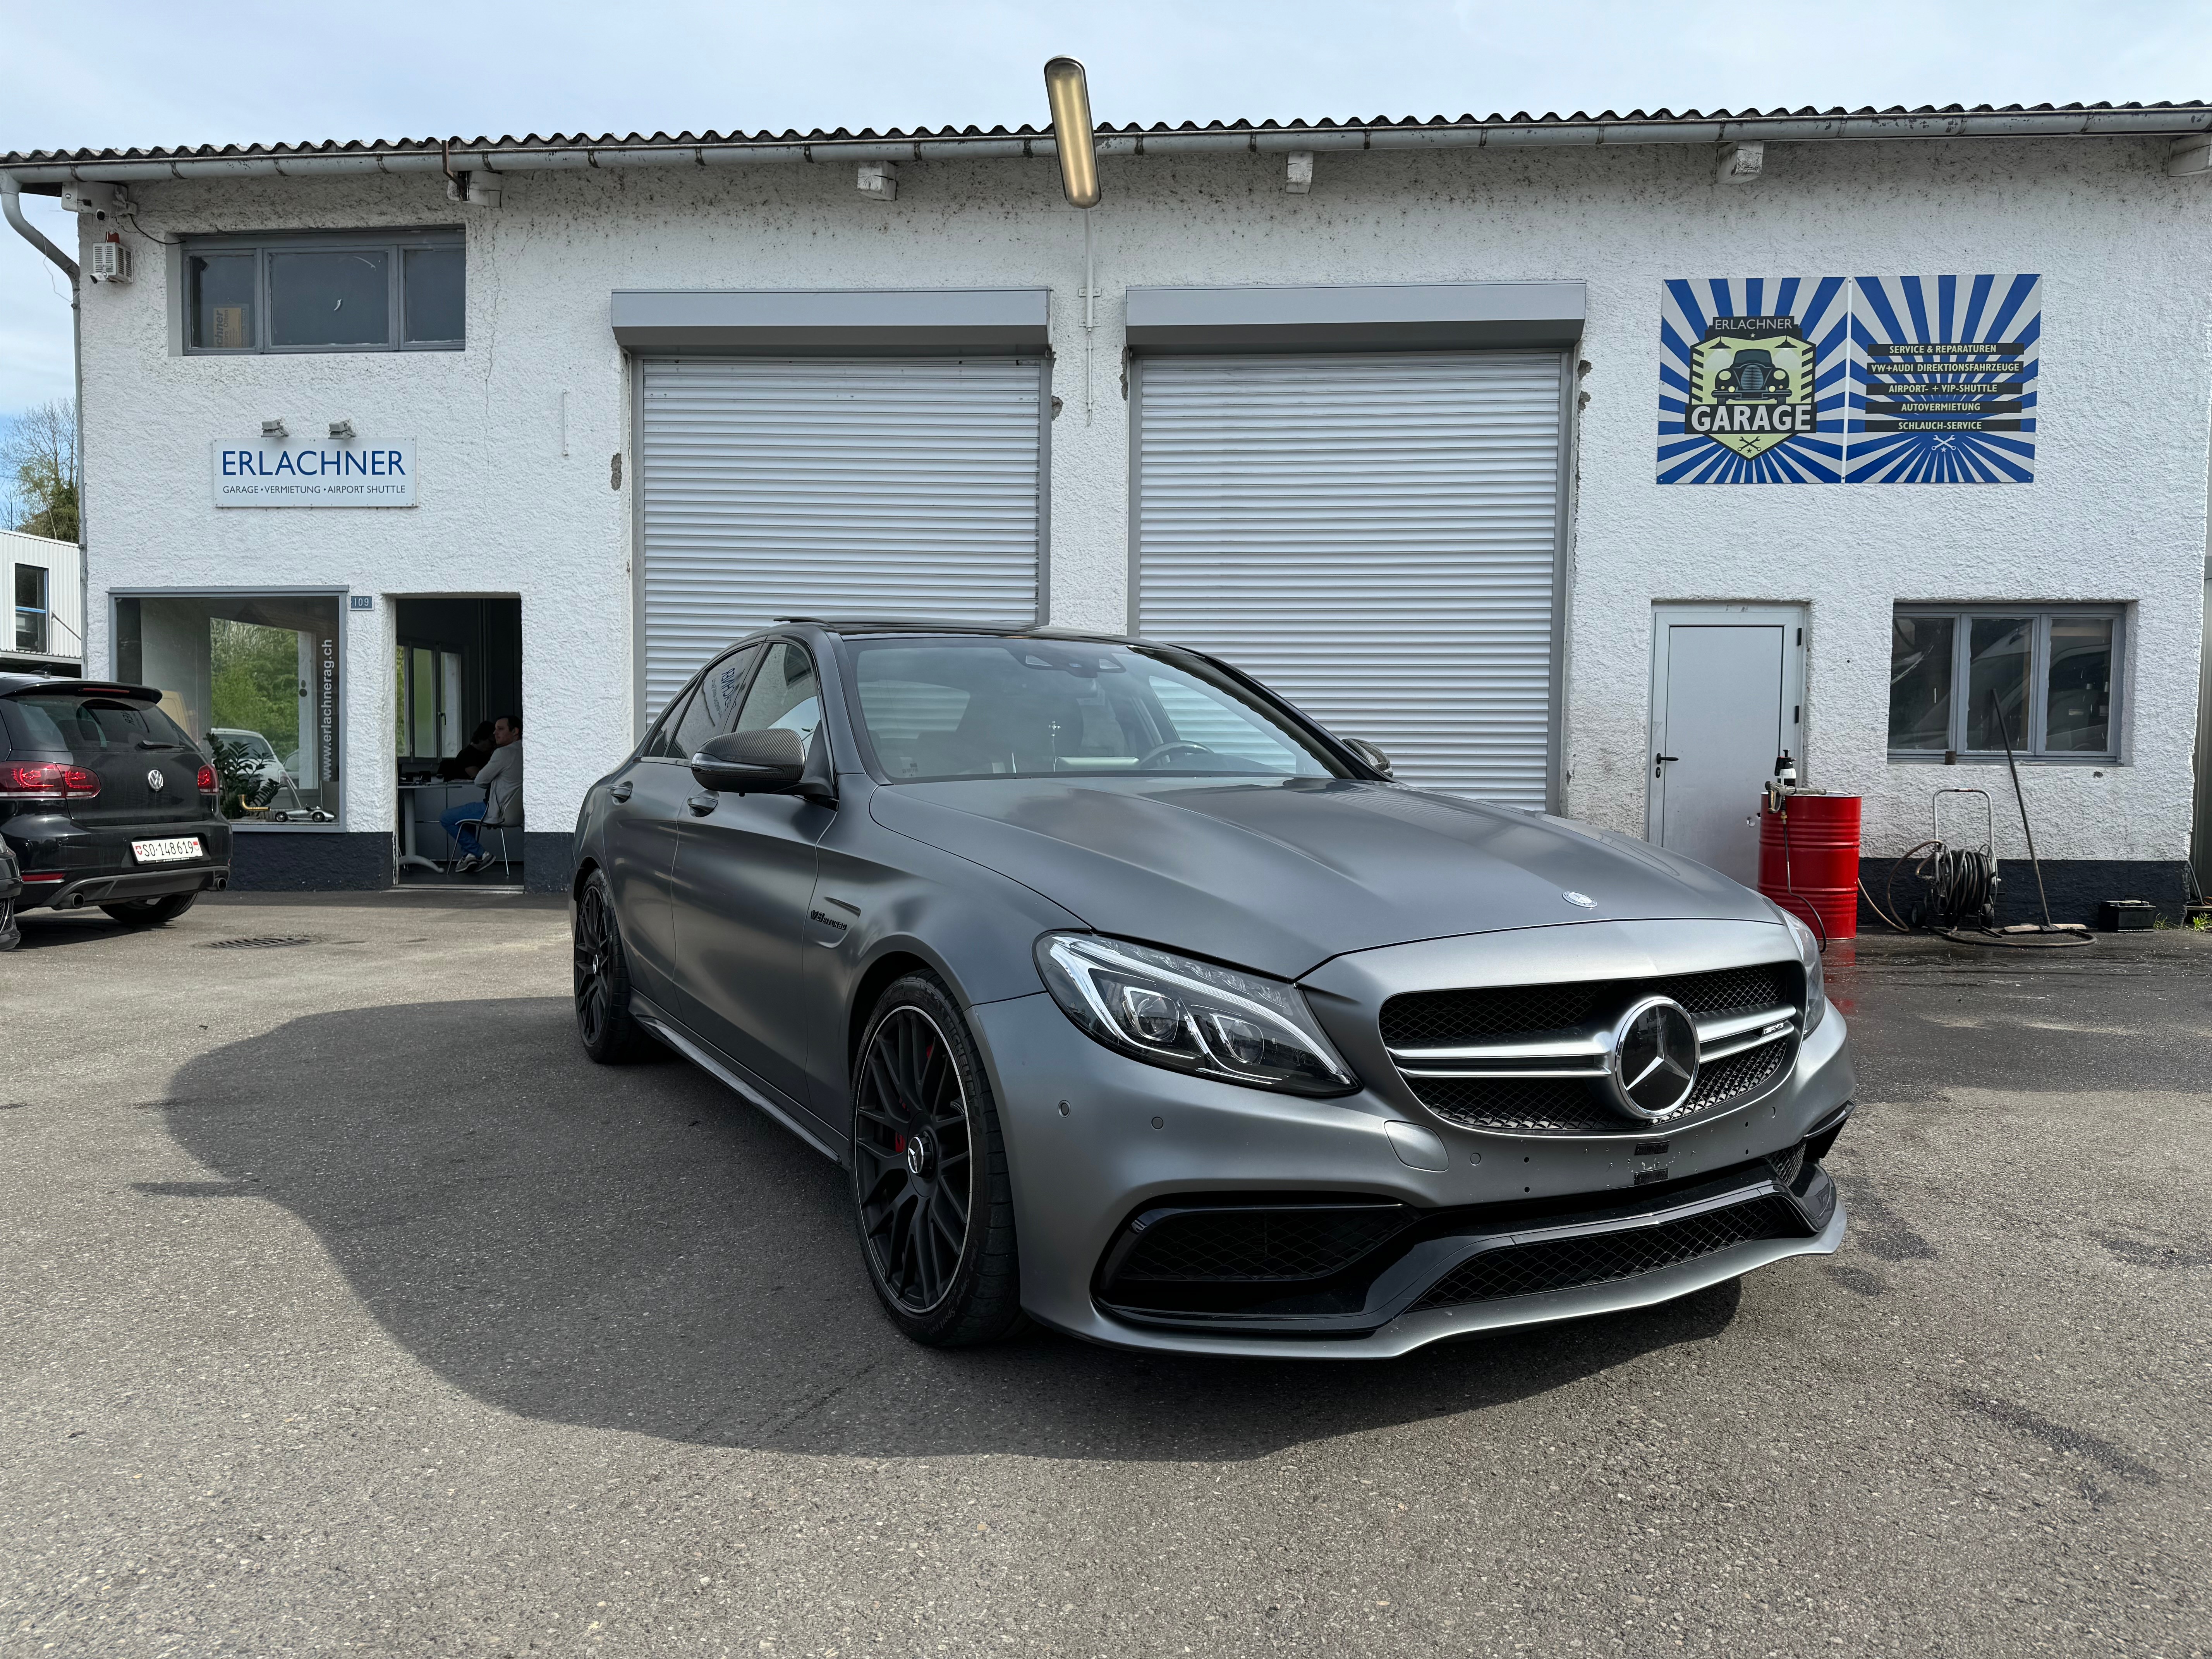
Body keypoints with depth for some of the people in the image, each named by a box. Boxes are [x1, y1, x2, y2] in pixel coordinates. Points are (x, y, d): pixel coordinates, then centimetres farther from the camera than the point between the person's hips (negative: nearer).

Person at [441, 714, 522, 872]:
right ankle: (469, 854, 26)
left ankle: (480, 855, 4)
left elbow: (480, 781, -11)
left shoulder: (504, 753, -20)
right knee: (467, 809, 33)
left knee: (445, 818, 2)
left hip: (500, 812, -10)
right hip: (517, 810, 10)